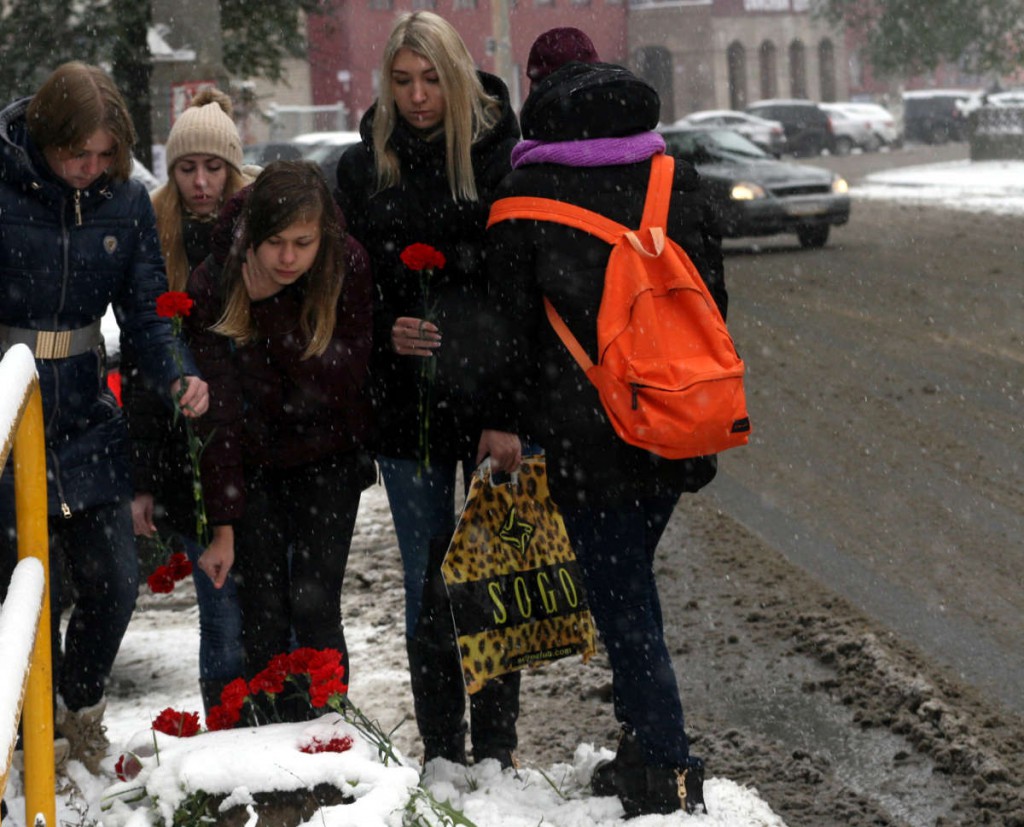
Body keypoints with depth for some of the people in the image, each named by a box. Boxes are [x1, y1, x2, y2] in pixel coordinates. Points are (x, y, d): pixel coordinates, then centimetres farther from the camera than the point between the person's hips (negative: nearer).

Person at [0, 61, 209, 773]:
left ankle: (83, 710, 33)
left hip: (87, 421, 4)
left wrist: (179, 376, -16)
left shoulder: (127, 201, 1)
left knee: (114, 580, 6)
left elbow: (147, 309, 2)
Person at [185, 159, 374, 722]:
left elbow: (340, 380, -22)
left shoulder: (348, 269, -18)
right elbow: (218, 412, -18)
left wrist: (270, 304, -31)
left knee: (314, 603, -9)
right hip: (252, 462, 0)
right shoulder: (213, 285, -19)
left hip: (328, 460, 0)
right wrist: (224, 525, -21)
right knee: (262, 613, -5)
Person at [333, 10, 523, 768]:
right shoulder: (363, 168, 5)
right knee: (427, 583, 8)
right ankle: (440, 755, 17)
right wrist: (385, 334, -10)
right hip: (407, 406, 2)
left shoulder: (502, 152, -3)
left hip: (496, 398, -2)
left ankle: (496, 748, 16)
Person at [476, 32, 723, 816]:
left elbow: (513, 319, -4)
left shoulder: (527, 195, -6)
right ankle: (645, 750, 24)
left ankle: (667, 773, 2)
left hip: (588, 433, -5)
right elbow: (713, 296, 12)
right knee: (629, 582, 19)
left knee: (624, 603, 2)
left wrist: (501, 419, 6)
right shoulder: (680, 182, 6)